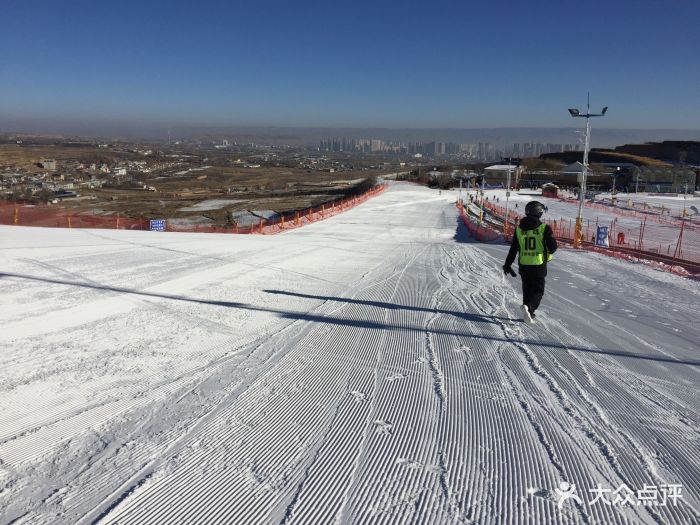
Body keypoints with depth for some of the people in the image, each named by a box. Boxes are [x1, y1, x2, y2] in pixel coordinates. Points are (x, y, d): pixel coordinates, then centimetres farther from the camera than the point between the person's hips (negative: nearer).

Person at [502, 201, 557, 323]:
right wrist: (548, 254, 13)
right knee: (538, 290, 5)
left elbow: (513, 249, 4)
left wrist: (507, 264, 12)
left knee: (527, 289, 17)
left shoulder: (519, 228, 1)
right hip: (539, 265, -4)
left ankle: (528, 314, 20)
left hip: (523, 265, 4)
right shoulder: (544, 228, -10)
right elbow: (553, 246, -10)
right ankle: (529, 307, -21)